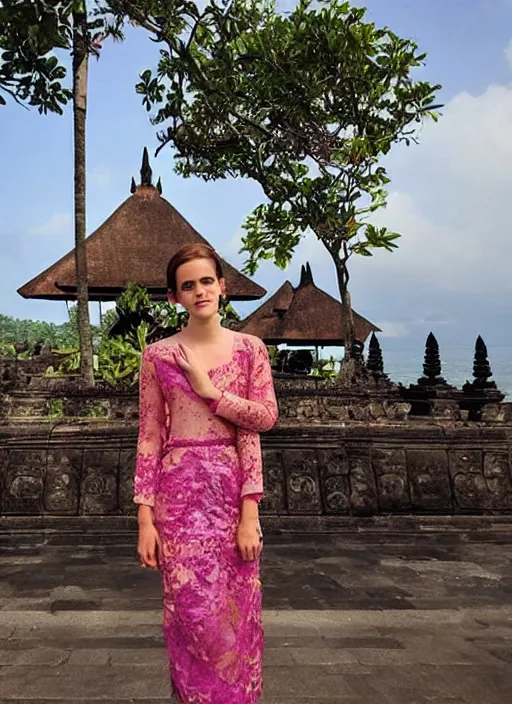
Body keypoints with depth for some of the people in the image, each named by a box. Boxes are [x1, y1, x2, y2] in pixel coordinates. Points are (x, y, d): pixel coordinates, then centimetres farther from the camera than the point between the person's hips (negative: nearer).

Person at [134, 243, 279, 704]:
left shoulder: (250, 349, 3)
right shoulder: (158, 356, 0)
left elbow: (266, 417, -6)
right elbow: (150, 437, -1)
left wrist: (210, 390, -13)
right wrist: (145, 518, -5)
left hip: (233, 490, 1)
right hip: (180, 492, -1)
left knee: (236, 611, 10)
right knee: (192, 612, 4)